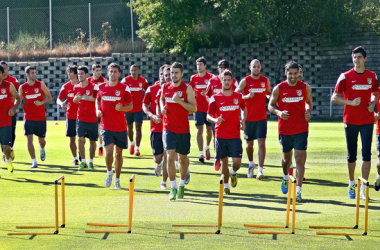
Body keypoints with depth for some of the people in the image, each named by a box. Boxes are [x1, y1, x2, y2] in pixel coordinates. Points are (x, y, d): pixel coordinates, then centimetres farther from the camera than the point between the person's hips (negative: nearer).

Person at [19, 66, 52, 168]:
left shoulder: (41, 85, -1)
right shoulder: (22, 87, 2)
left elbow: (50, 97, 3)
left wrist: (41, 102, -15)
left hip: (41, 118, 0)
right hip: (28, 118, 0)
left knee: (41, 140, 7)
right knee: (29, 139, -12)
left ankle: (42, 149, 44)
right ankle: (34, 162, -6)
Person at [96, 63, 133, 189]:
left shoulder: (124, 88, -3)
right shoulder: (101, 87, 3)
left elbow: (131, 106, 0)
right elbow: (98, 99, 22)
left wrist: (122, 108, -20)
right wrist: (98, 110, 3)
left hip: (121, 127, 0)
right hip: (106, 126, 0)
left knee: (118, 154, 7)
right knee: (109, 151, -15)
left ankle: (117, 179, 24)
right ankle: (109, 172, 13)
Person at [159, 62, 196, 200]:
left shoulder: (187, 88, -6)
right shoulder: (165, 87, 4)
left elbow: (194, 108, -11)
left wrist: (179, 101, -23)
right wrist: (162, 107, 4)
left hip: (183, 129, -1)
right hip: (168, 128, 1)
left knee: (183, 159, 12)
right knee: (170, 157, -13)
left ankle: (181, 185, 33)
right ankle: (173, 188, -8)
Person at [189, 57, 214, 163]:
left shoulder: (211, 77, -3)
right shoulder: (193, 78, 5)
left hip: (209, 108, -1)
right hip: (198, 108, 1)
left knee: (209, 129, 12)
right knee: (199, 130, -9)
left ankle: (207, 147, 38)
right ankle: (201, 153, -12)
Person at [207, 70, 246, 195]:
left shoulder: (238, 97, 6)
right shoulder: (215, 98, 0)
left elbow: (244, 109, 24)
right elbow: (208, 116, 1)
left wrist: (243, 120, 6)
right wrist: (216, 120, -21)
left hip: (235, 135, 1)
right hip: (220, 136, -1)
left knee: (237, 161, -7)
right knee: (224, 161, 3)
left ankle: (233, 173, 27)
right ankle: (226, 185, 20)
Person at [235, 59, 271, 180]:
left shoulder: (265, 81, 5)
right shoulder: (245, 81, -4)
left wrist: (269, 97, -3)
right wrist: (247, 96, -24)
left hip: (261, 117, 1)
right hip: (249, 117, -1)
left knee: (262, 142, -12)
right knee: (249, 143, 11)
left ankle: (260, 170, -14)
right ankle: (251, 164, 37)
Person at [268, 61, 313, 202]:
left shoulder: (305, 87, 1)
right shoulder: (279, 88, -2)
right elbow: (270, 105, 6)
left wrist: (308, 111, -5)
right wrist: (278, 112, -15)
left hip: (301, 130, -1)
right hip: (284, 130, 1)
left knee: (300, 159, -9)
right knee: (286, 157, 15)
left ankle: (298, 191, -11)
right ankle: (285, 178, 47)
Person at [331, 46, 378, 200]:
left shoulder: (372, 76, 5)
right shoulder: (345, 76, -3)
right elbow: (334, 98, -5)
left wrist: (373, 103, -1)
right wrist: (351, 102, -17)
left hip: (367, 120, 1)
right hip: (350, 121, -1)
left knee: (366, 153, -8)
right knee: (351, 155, 7)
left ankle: (364, 188, -5)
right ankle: (351, 184, 26)